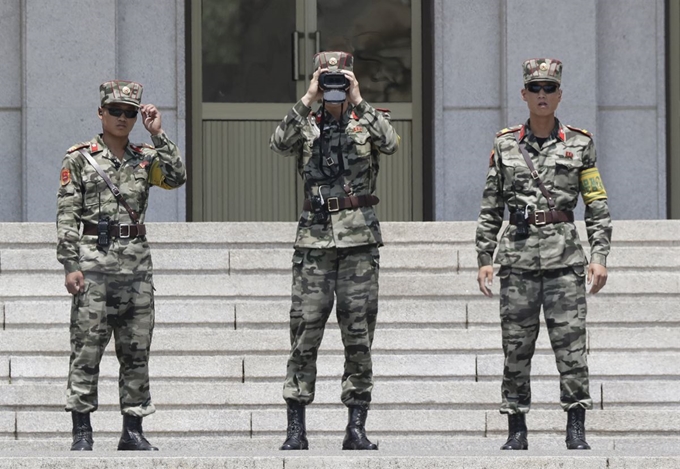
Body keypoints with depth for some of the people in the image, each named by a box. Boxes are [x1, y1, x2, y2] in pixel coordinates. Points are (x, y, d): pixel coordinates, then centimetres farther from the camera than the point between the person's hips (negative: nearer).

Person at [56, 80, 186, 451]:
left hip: (137, 261, 4)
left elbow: (177, 177, -6)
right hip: (94, 260, -4)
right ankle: (82, 433, -3)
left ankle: (133, 431, 11)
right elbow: (66, 215, -2)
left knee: (136, 350, 6)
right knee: (86, 348, -5)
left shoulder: (144, 158, 12)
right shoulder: (79, 158, 2)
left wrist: (157, 135, -7)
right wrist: (71, 265, -10)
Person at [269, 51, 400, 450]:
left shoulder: (367, 121, 9)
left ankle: (357, 427, 5)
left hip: (360, 235, 0)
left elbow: (390, 143, -12)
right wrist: (308, 101, -12)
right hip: (316, 234, 0)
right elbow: (279, 143, -10)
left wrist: (359, 102, -12)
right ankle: (296, 427, 0)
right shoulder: (306, 125, 10)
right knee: (305, 330, -3)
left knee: (359, 333, 0)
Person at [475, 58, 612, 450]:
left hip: (564, 256, -1)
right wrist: (484, 258, 5)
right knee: (516, 345, 2)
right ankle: (517, 430, 8)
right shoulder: (505, 145, 8)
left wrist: (600, 257, -3)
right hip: (518, 254, 1)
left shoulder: (579, 144, 5)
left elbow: (598, 206, 5)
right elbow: (491, 208, 11)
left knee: (571, 341, -7)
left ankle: (576, 430, -4)